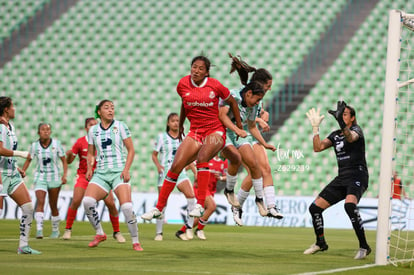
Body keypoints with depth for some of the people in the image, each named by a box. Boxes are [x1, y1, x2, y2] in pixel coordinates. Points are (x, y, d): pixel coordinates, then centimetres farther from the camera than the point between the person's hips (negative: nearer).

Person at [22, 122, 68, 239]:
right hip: (40, 177, 0)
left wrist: (64, 175, -11)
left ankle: (55, 229, 27)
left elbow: (64, 160, -1)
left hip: (54, 177, 0)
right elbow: (28, 160, 10)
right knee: (40, 202, -20)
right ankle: (39, 229, -28)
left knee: (53, 206, 8)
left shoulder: (56, 144, -6)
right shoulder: (34, 145, -3)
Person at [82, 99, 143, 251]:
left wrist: (126, 169, -9)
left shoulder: (120, 126, 3)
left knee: (127, 207, -20)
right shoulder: (93, 130, 11)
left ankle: (135, 241, -5)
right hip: (101, 173, 3)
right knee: (87, 201, -21)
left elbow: (131, 150, 3)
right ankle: (100, 234, -1)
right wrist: (89, 168, 1)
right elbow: (91, 153, 20)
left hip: (119, 172, -3)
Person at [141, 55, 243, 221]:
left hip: (215, 131, -4)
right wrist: (180, 125, 30)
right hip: (195, 132, 4)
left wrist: (239, 126, 14)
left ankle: (200, 205, -31)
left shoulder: (215, 85, -7)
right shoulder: (183, 84, 1)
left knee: (202, 157, -32)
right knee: (175, 166, -10)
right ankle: (159, 208, 1)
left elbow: (232, 101, 9)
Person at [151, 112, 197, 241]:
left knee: (191, 195, -19)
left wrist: (195, 172, 6)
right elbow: (154, 155, 6)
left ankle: (189, 226, -9)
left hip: (180, 171, 2)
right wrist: (158, 165, -13)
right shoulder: (162, 137, 3)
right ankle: (158, 232, 11)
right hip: (165, 171, -2)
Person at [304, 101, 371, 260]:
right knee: (315, 207, 4)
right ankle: (320, 243, 25)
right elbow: (318, 147, 7)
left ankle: (364, 246, -28)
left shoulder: (356, 129, -4)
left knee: (349, 205, -35)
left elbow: (351, 138, -29)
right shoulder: (335, 135, 17)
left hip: (358, 176, -8)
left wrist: (341, 123, -47)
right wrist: (315, 127, -1)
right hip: (341, 178, 8)